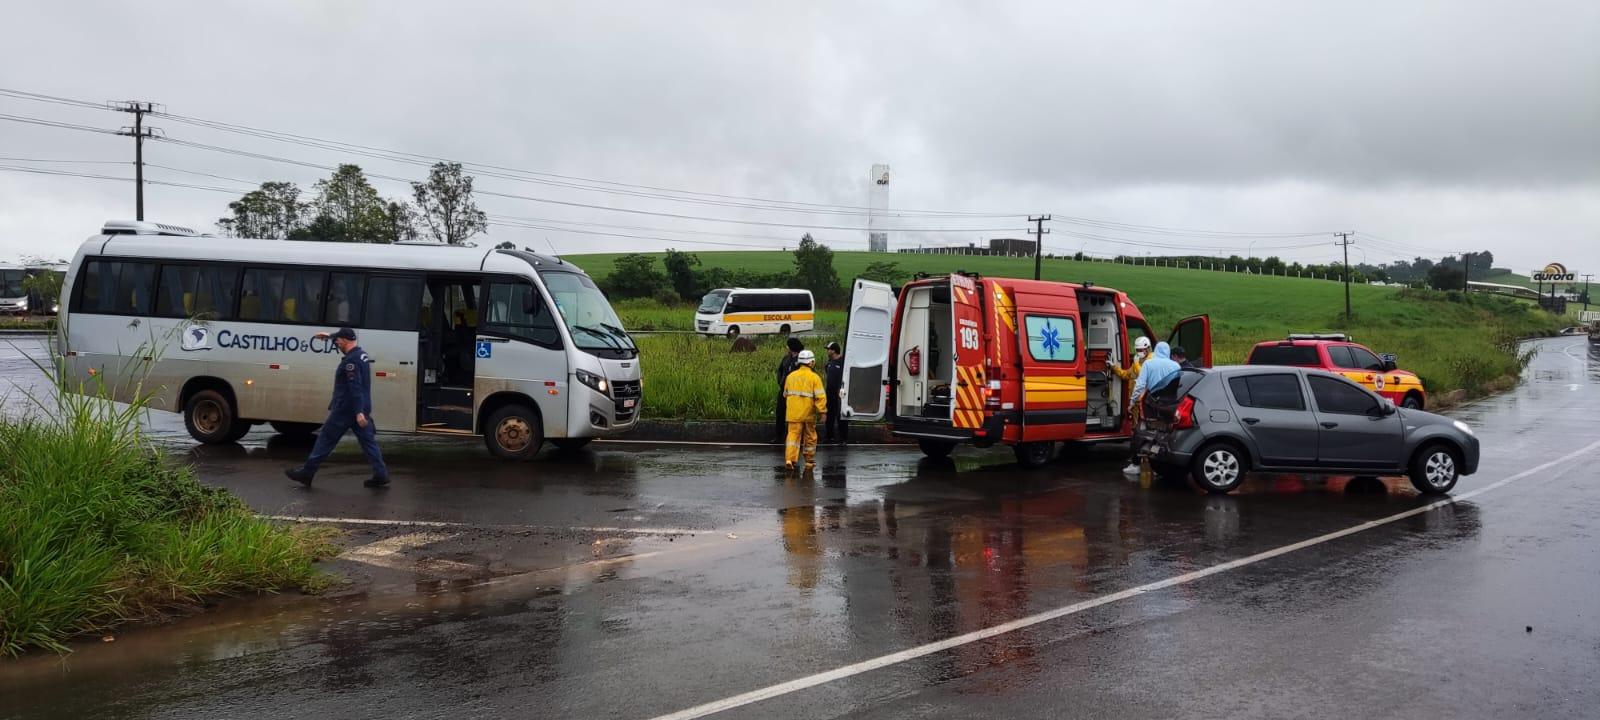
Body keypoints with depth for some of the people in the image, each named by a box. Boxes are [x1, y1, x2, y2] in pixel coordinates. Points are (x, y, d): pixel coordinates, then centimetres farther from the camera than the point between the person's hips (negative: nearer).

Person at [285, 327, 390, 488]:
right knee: (368, 440, 6)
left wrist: (358, 412, -30)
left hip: (346, 409, -9)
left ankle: (306, 473, 11)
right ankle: (380, 475, 1)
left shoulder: (351, 361, -18)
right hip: (362, 408, 9)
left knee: (325, 439, 2)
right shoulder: (361, 354, 10)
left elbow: (355, 388, -25)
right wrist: (328, 336, 42)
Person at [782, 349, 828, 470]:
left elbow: (786, 394, 17)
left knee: (793, 434, -2)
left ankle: (789, 459, -20)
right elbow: (820, 396, -14)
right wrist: (822, 411, -10)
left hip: (793, 413, 2)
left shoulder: (791, 376, 6)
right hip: (809, 413, -2)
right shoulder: (814, 377, -8)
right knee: (810, 437, 13)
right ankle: (810, 461, 23)